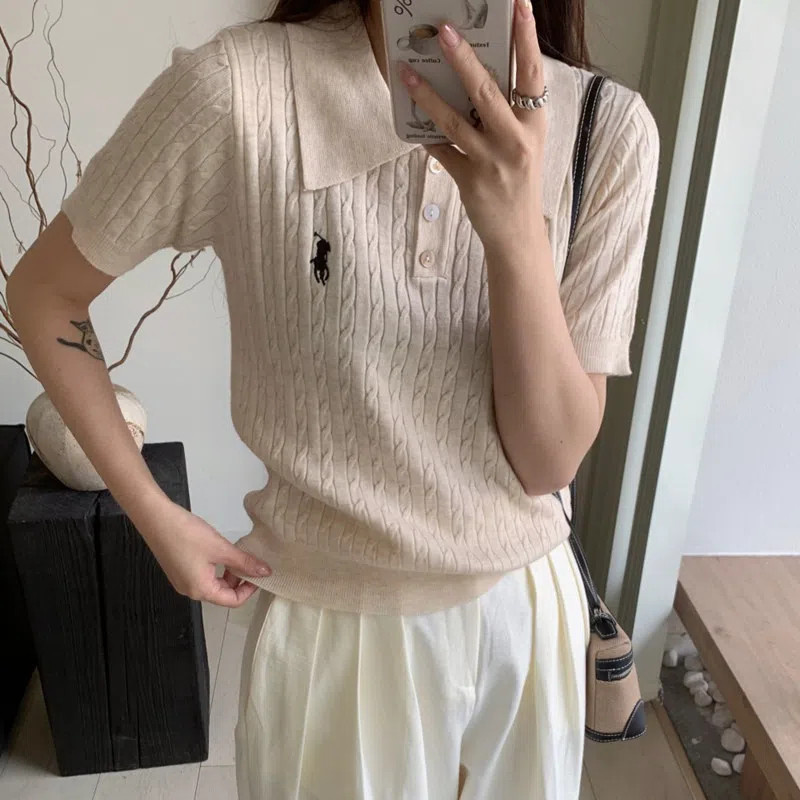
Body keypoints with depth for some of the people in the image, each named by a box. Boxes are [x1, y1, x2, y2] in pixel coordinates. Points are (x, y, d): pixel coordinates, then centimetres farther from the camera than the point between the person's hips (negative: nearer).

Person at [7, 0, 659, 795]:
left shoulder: (609, 127, -13)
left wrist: (517, 228, -30)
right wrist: (154, 515, -5)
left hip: (528, 609, 3)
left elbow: (551, 459, -15)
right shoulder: (240, 89, -21)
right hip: (336, 622, -2)